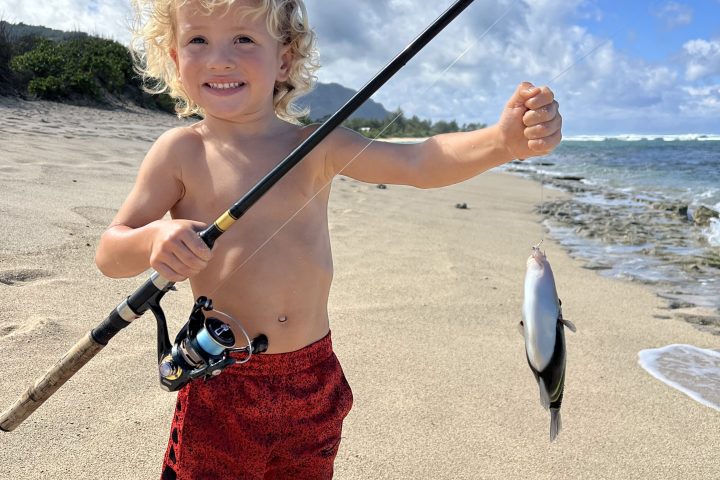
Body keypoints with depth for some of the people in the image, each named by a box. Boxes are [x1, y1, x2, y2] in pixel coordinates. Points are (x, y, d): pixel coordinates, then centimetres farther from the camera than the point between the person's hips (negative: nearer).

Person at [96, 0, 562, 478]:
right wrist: (154, 239, -30)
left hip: (313, 378, 2)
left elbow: (420, 162, -17)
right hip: (221, 387, -2)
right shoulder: (181, 151, -7)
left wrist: (504, 139, -34)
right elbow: (108, 254, -8)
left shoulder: (318, 147, -5)